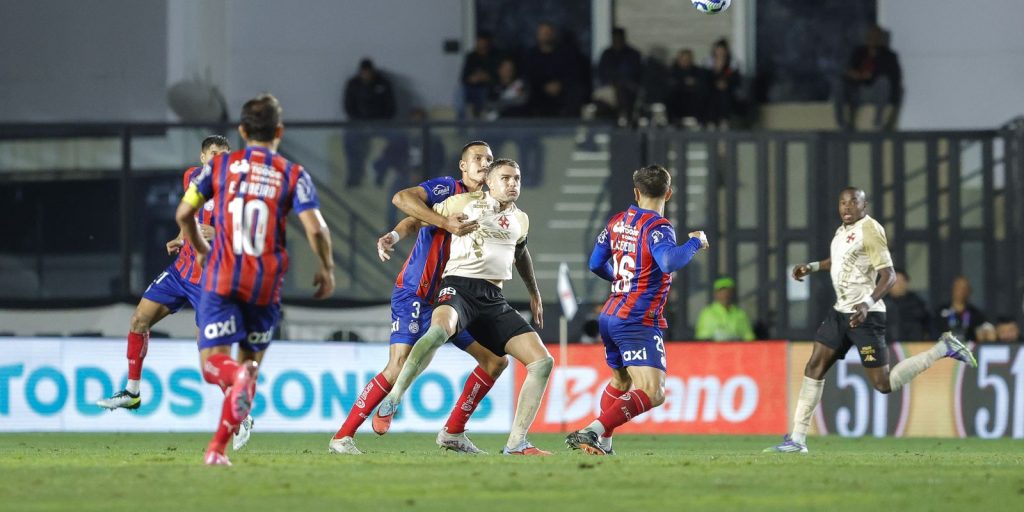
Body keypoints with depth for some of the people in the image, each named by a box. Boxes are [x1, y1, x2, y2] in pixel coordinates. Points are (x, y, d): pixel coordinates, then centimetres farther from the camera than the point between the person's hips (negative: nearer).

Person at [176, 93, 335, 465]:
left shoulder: (220, 166, 6)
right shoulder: (293, 175, 2)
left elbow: (183, 214, 6)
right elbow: (315, 228, -9)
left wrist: (200, 250, 24)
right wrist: (327, 268, 8)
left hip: (221, 280, -1)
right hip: (266, 284, 1)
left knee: (212, 363, -2)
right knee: (252, 361, 15)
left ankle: (239, 375, -39)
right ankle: (217, 448, 8)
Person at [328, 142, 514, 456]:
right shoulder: (448, 189, -10)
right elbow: (402, 198, -25)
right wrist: (445, 223, -33)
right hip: (415, 295, -8)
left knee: (496, 361, 6)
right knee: (398, 368, -19)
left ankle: (453, 432, 14)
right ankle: (343, 437, -10)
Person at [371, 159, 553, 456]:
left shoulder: (520, 221, 21)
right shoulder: (466, 203, 6)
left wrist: (534, 294, 46)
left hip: (494, 300, 6)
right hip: (460, 286, -6)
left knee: (542, 362, -6)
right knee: (440, 329, -42)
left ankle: (516, 444, -1)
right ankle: (390, 403, -32)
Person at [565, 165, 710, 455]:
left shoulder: (617, 222, 9)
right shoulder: (657, 227, -13)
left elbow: (596, 263, 18)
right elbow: (669, 261, -32)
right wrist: (695, 242, -15)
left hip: (610, 316, 9)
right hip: (639, 323, -9)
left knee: (620, 380, 30)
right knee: (652, 393, -16)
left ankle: (603, 443, 30)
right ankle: (592, 432, -30)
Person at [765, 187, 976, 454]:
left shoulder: (869, 230, -14)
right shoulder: (843, 231, 12)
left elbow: (888, 275, -20)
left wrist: (868, 303, -33)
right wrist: (812, 267, 27)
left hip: (865, 315, -9)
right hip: (840, 311, 9)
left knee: (883, 384, -7)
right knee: (814, 367, 2)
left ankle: (943, 348, 6)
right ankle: (797, 439, 4)